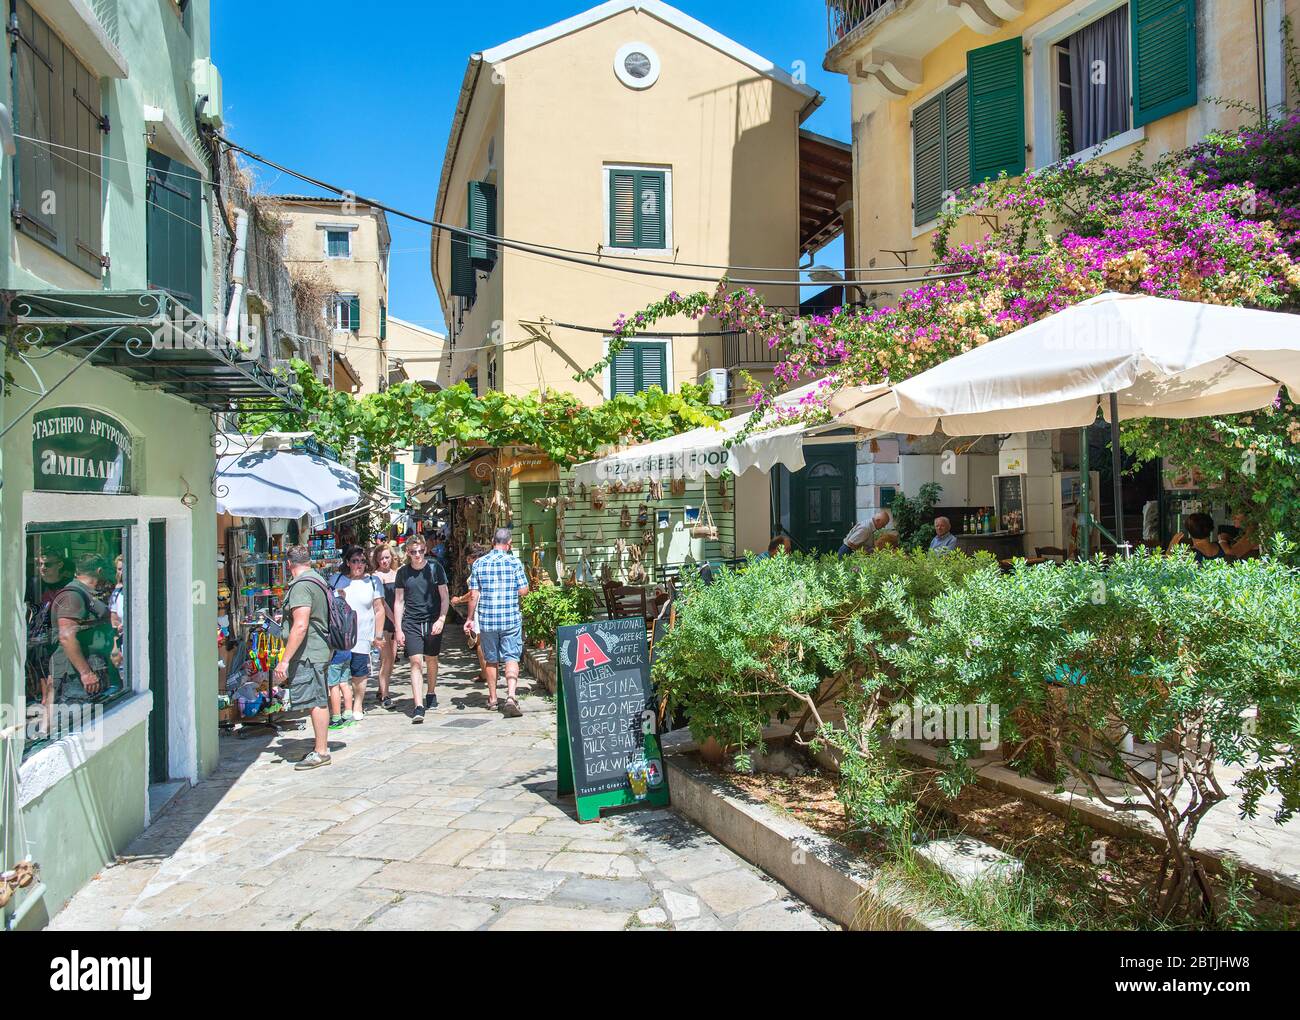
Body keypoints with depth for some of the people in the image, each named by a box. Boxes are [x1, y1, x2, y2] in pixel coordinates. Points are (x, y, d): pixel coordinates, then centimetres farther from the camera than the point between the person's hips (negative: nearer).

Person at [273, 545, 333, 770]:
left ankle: (321, 752, -2)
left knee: (316, 702, -6)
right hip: (320, 650, 10)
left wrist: (285, 660, -23)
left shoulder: (301, 586, -17)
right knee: (320, 701, 16)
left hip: (308, 653, -10)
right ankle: (322, 746, 25)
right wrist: (285, 617, 39)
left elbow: (301, 626, -24)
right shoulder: (317, 580, 15)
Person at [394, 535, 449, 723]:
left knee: (431, 660, 13)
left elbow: (444, 597, 1)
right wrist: (398, 629, 2)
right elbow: (398, 602, 7)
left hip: (433, 621, 0)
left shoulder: (435, 567, -2)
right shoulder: (403, 572, 2)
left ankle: (431, 693, 37)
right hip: (411, 623, 0)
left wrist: (441, 619, -11)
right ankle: (418, 706, -13)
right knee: (416, 662, -10)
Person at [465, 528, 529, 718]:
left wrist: (470, 618, 10)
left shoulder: (479, 563, 1)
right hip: (511, 618, -2)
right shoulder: (514, 562, -4)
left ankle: (492, 697, 26)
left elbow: (474, 595, 1)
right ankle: (511, 697, -17)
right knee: (511, 658, -1)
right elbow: (523, 591, -5)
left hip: (486, 619, 2)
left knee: (491, 659, 15)